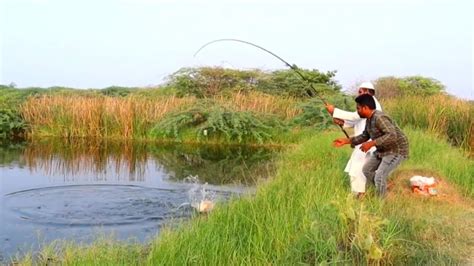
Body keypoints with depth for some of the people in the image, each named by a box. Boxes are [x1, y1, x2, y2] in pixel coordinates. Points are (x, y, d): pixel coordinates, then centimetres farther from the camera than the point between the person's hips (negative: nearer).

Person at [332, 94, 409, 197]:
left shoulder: (379, 118, -28)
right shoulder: (369, 119, 2)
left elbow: (392, 135, -39)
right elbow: (365, 136, 16)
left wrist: (371, 143, -37)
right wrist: (346, 141, 10)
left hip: (396, 150, -10)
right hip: (383, 150, 10)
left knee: (379, 177, -17)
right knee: (367, 169, 15)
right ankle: (383, 191, 30)